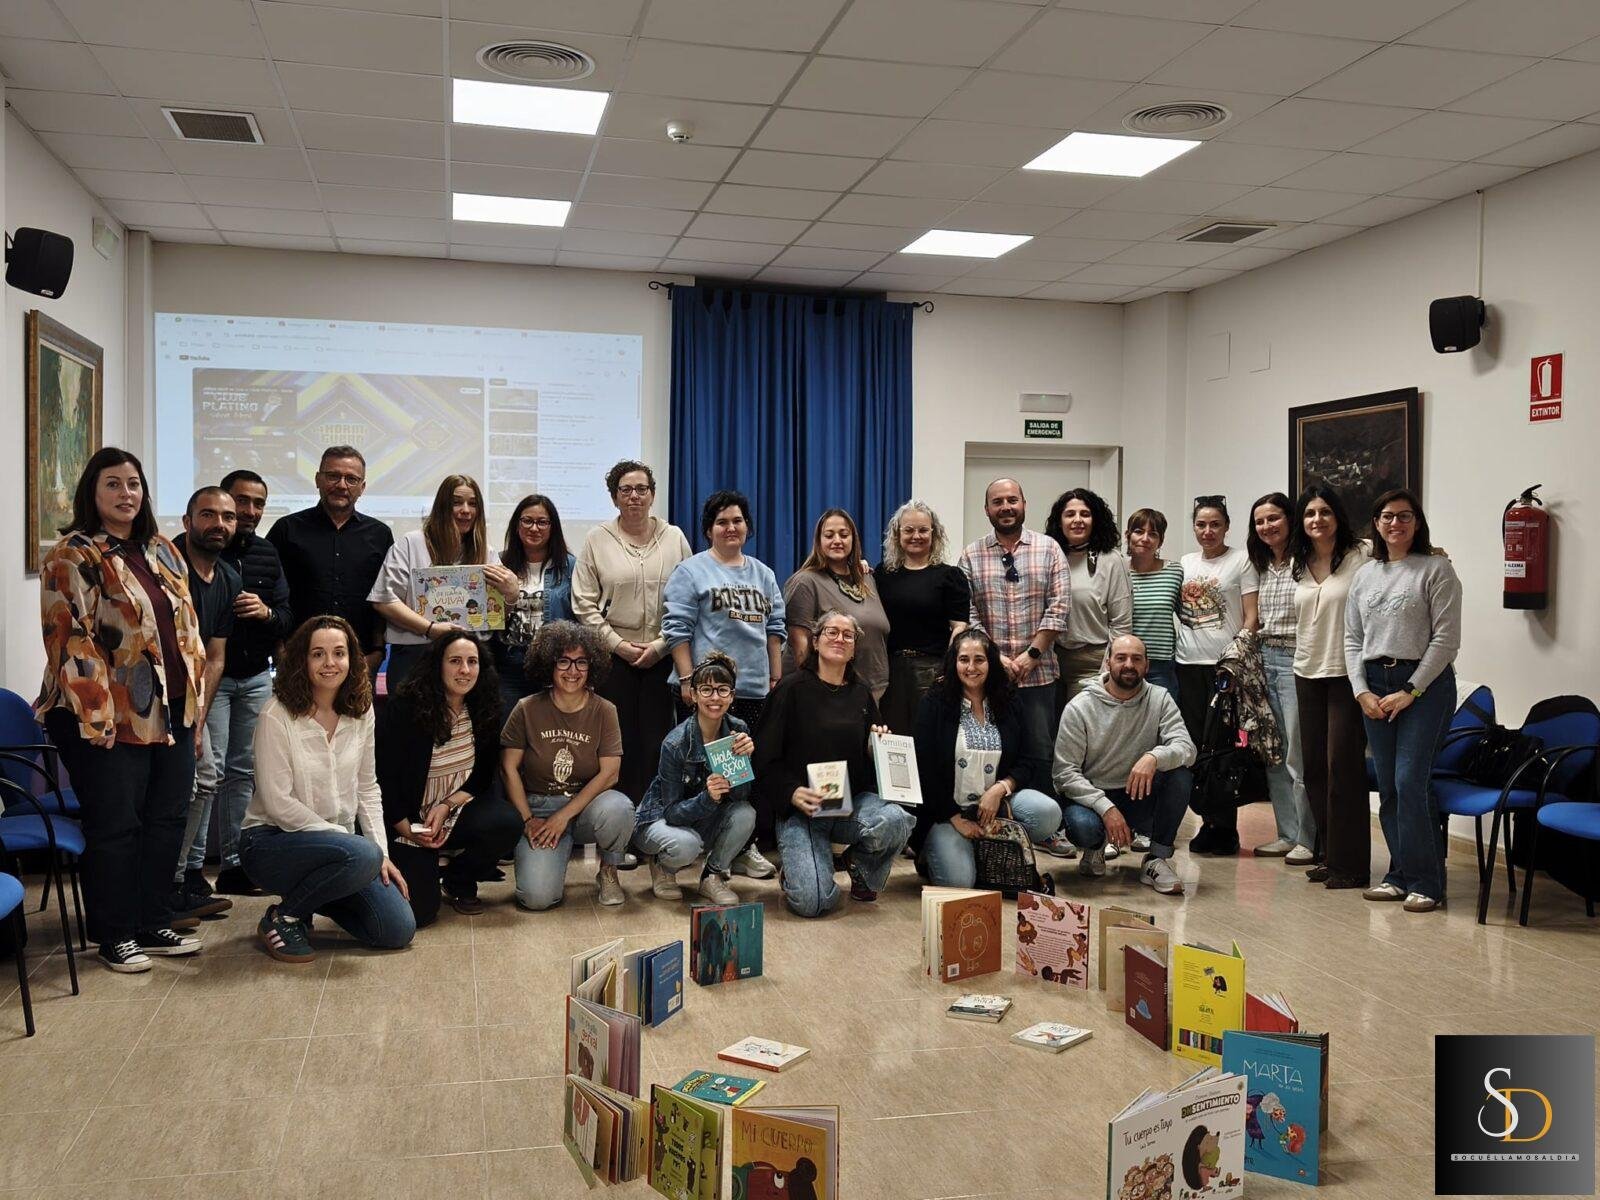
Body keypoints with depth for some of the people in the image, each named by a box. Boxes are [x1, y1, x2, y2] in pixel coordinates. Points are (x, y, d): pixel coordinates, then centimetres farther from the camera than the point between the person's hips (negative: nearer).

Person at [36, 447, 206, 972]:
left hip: (171, 713, 7)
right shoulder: (73, 556, -8)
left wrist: (194, 701, 11)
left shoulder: (162, 552, 13)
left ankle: (154, 925, 24)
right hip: (111, 721, -7)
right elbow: (71, 639, -14)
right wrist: (96, 718, -19)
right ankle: (115, 938, 15)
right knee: (114, 828, 2)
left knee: (167, 821, 11)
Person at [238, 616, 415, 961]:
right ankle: (282, 918, -9)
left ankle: (311, 894, 18)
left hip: (336, 842, 6)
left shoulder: (361, 712, 3)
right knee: (362, 855, -35)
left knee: (399, 929, -7)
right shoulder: (277, 716, -15)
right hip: (270, 841, -6)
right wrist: (356, 844, -18)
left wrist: (382, 852, -2)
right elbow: (278, 803, -17)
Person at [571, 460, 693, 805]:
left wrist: (661, 645, -6)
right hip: (613, 656, -1)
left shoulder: (674, 538, 7)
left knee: (658, 737, 0)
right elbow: (585, 603, 1)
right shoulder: (597, 539, 5)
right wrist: (618, 644, -7)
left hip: (663, 656, 1)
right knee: (619, 740, -1)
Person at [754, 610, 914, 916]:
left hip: (853, 801, 4)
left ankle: (862, 872, 4)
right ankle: (795, 872, 15)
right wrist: (792, 793, -21)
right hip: (800, 810, -4)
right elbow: (766, 758, -5)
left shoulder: (861, 694, 13)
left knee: (896, 821, -31)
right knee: (814, 902, -23)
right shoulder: (792, 690, -2)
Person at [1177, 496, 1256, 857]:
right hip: (1188, 665, 5)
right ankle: (1210, 820, 16)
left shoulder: (1241, 561, 1)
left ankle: (1223, 829, 4)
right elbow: (1170, 610, 19)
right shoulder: (1184, 565, 15)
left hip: (1225, 665, -5)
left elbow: (1251, 619, -3)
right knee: (1195, 743, 6)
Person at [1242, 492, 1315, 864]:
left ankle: (1308, 840, 5)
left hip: (1295, 660, -7)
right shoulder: (1259, 566, 13)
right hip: (1263, 659, 7)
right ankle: (1287, 834, 18)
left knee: (1298, 755, -5)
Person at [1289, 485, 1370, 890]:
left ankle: (1349, 863, 3)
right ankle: (1327, 855, 21)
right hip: (1308, 674, 6)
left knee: (1343, 765, -5)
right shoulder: (1298, 564, 12)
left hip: (1347, 674, -6)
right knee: (1313, 766, 10)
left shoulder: (1361, 557, -8)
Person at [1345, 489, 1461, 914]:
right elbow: (1352, 639, 14)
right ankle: (1400, 875, 16)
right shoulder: (1364, 575, 14)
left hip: (1425, 684, -5)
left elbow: (1446, 638, -7)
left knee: (1410, 782, -12)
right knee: (1388, 787, 6)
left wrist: (1410, 691, -11)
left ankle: (1425, 882, -2)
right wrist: (1362, 691, 1)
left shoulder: (1436, 569, -2)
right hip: (1374, 685, 5)